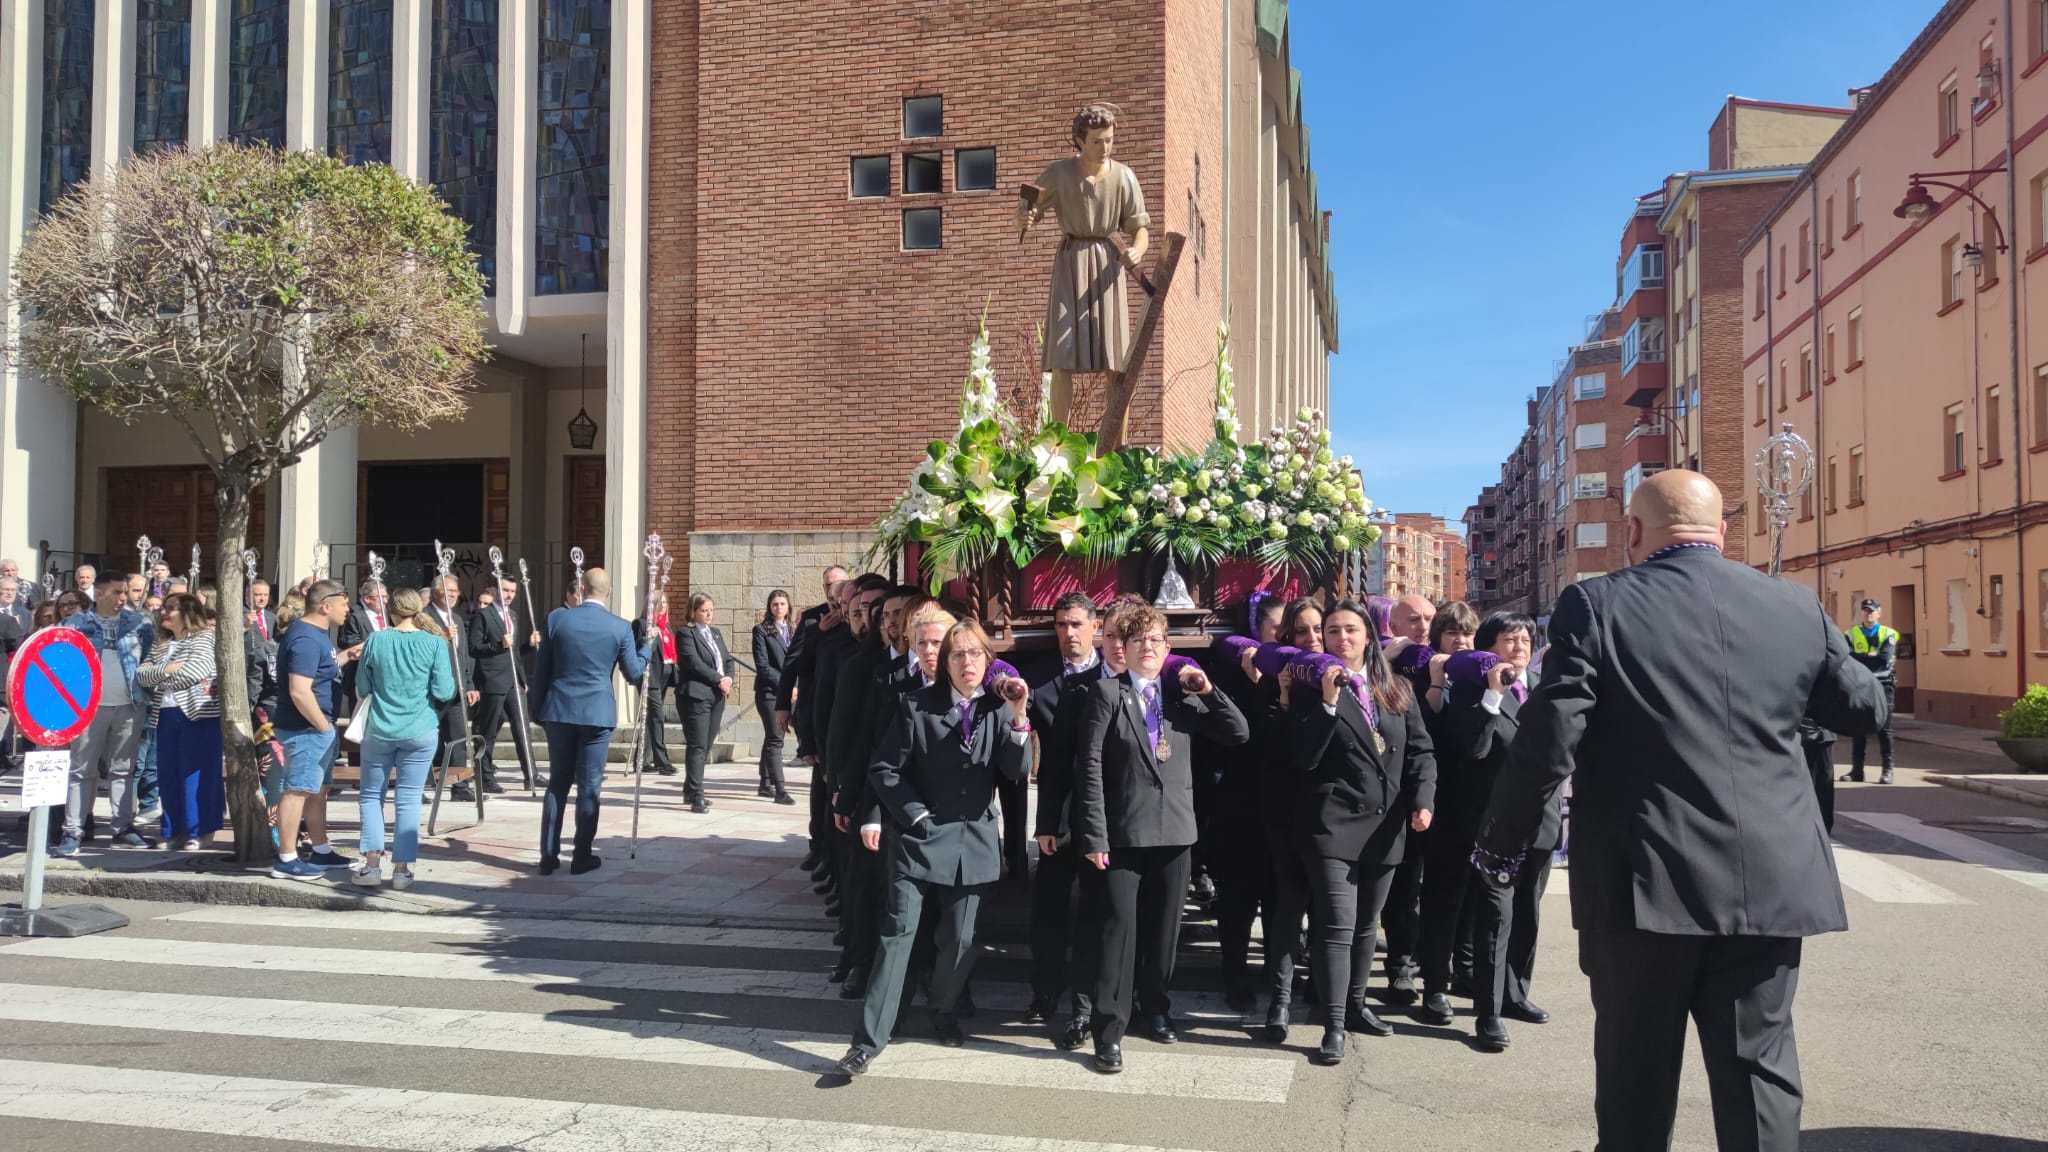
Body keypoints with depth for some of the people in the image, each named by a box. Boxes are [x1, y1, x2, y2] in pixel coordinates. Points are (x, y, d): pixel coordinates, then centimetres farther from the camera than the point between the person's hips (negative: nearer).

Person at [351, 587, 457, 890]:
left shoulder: (375, 640, -3)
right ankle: (402, 869, 7)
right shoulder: (435, 643, -7)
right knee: (408, 800, 5)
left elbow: (363, 687, 6)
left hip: (379, 730, 1)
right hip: (420, 732, -1)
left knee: (371, 795, 15)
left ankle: (372, 864, 9)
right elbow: (444, 692, -8)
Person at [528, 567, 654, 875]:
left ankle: (549, 855, 12)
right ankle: (582, 856, 8)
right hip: (596, 713, -2)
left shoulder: (557, 619, -1)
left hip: (559, 711, 2)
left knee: (557, 783, 11)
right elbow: (633, 673, 3)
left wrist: (537, 710, 13)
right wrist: (648, 647, 20)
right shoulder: (620, 628, -4)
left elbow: (541, 669, 3)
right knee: (589, 786, 5)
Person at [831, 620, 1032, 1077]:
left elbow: (1018, 770, -8)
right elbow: (886, 769, -1)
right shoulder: (918, 705, -2)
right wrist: (916, 815, -8)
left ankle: (942, 1009, 36)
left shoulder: (999, 709, 4)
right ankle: (869, 1039, -4)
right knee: (899, 932, -7)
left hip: (973, 841, 2)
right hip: (918, 835, -2)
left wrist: (1018, 716, -19)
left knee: (960, 939, 9)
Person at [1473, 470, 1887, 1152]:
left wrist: (1500, 850, -2)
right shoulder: (1797, 607, 3)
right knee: (1759, 1067, 12)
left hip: (1645, 885, -3)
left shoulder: (1596, 607, -8)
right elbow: (1866, 710, 16)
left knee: (1637, 1078, 11)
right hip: (1770, 882, 3)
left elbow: (1547, 743, -13)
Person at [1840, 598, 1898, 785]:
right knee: (1857, 729, 3)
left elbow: (1886, 658, -14)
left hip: (1882, 685, -2)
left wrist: (1861, 659, -11)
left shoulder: (1888, 634, 2)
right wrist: (1871, 656, -15)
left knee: (1884, 729, -1)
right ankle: (1857, 769, 7)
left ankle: (1888, 770, 3)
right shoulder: (1852, 634, 8)